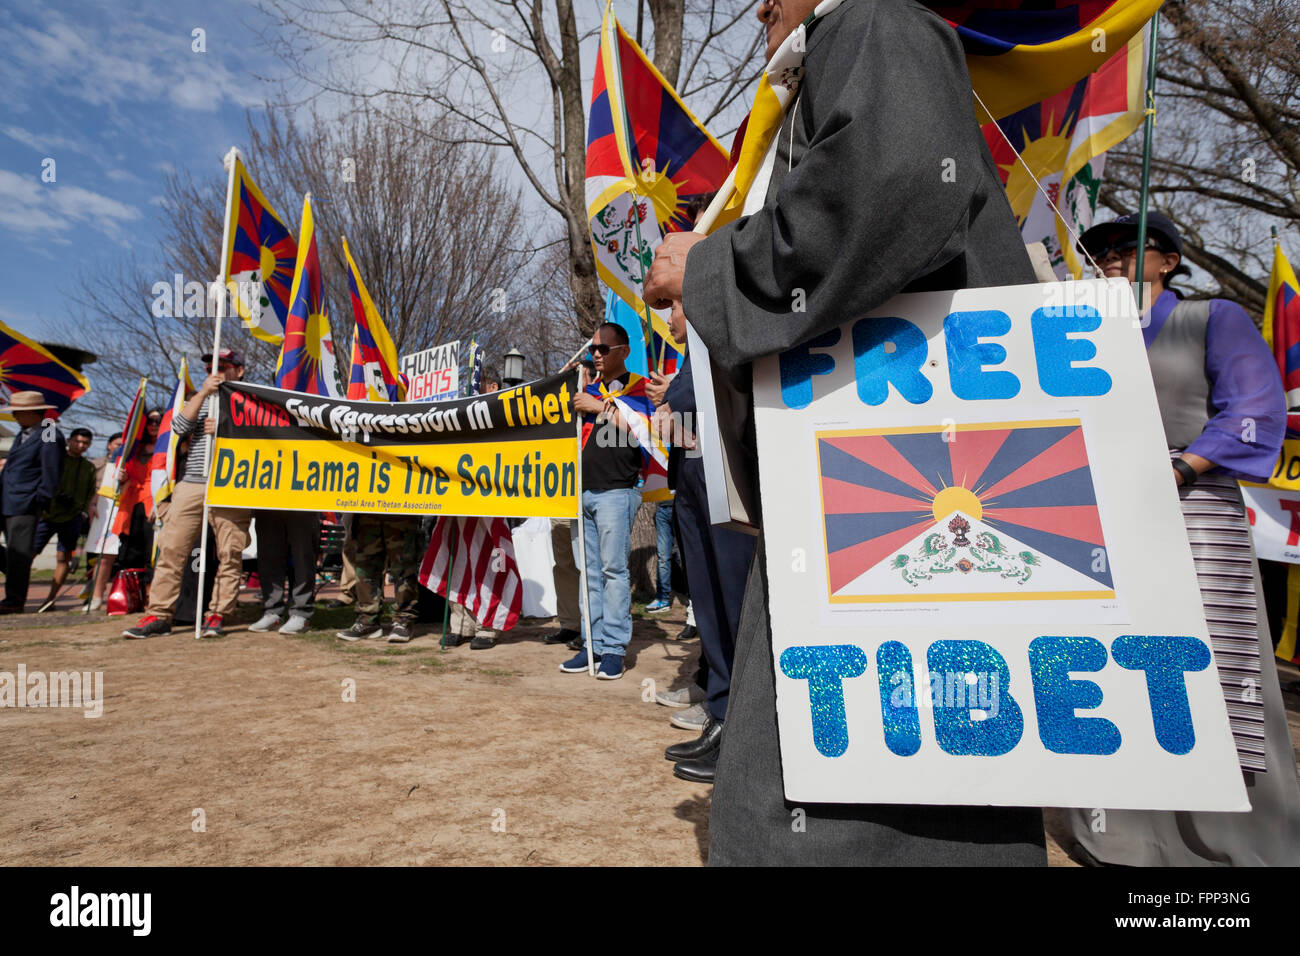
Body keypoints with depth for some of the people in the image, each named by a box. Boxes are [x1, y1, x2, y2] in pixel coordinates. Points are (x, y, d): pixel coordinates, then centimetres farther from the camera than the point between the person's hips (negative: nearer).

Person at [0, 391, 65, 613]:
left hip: (25, 505, -9)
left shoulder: (50, 437, -14)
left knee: (18, 553, -3)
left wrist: (40, 501, -16)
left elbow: (52, 474, -16)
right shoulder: (23, 434, 17)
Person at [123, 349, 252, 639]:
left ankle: (217, 615, 4)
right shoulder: (201, 399, 23)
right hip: (191, 485, 4)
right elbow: (179, 427, 5)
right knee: (171, 549, 0)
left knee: (230, 553, -4)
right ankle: (158, 615, 6)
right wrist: (203, 392, -2)